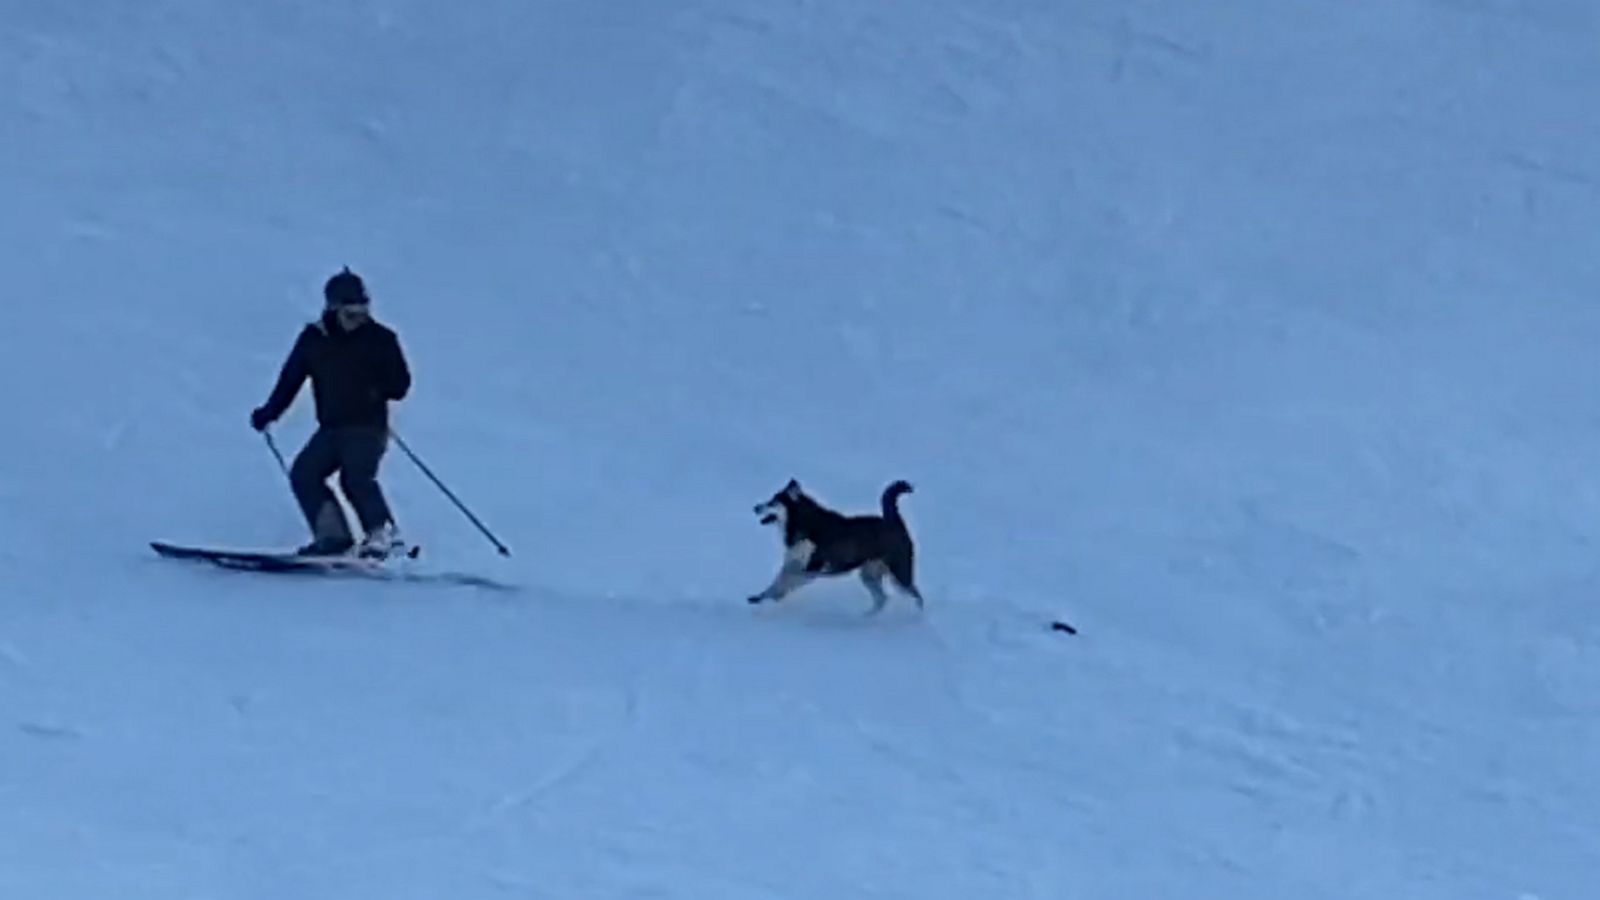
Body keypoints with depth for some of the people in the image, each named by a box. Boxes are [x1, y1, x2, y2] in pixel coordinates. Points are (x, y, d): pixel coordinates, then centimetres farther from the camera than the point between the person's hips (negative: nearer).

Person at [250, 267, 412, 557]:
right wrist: (269, 411, 7)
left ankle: (384, 533, -19)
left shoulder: (380, 339, -2)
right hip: (331, 428, 5)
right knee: (304, 473, -7)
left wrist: (378, 386, -19)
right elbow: (291, 379, 15)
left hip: (367, 427, -5)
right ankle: (332, 536, -6)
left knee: (355, 477, -25)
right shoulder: (313, 339, 7)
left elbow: (400, 385, -1)